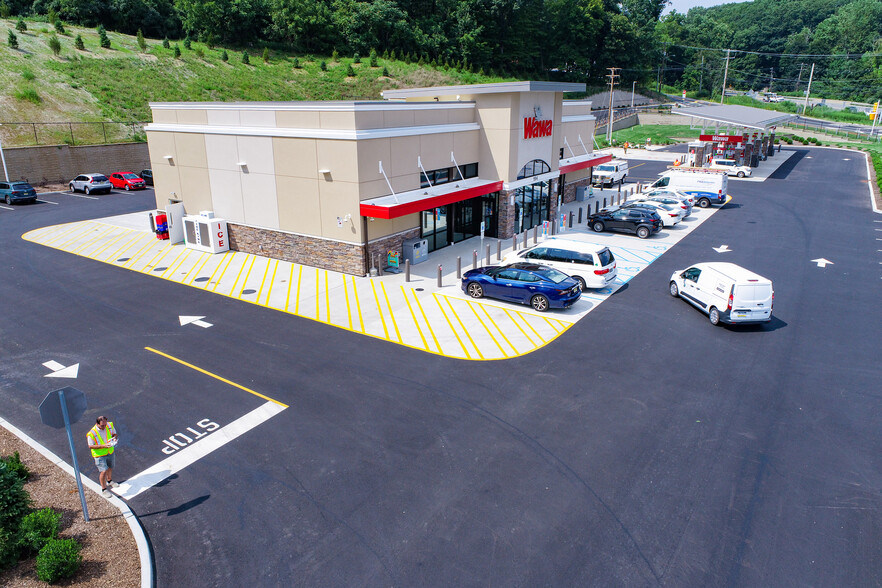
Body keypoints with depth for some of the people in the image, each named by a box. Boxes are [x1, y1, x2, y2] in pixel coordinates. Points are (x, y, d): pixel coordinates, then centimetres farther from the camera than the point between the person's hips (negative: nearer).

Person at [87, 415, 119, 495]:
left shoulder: (109, 426, -12)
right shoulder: (92, 433, -26)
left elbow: (114, 434, 5)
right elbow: (90, 446, -18)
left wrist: (115, 437, -19)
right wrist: (103, 445, -30)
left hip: (110, 452, 5)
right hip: (100, 455, -5)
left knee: (110, 467, 24)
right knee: (103, 471, -10)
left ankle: (109, 481, 51)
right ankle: (104, 489, 11)